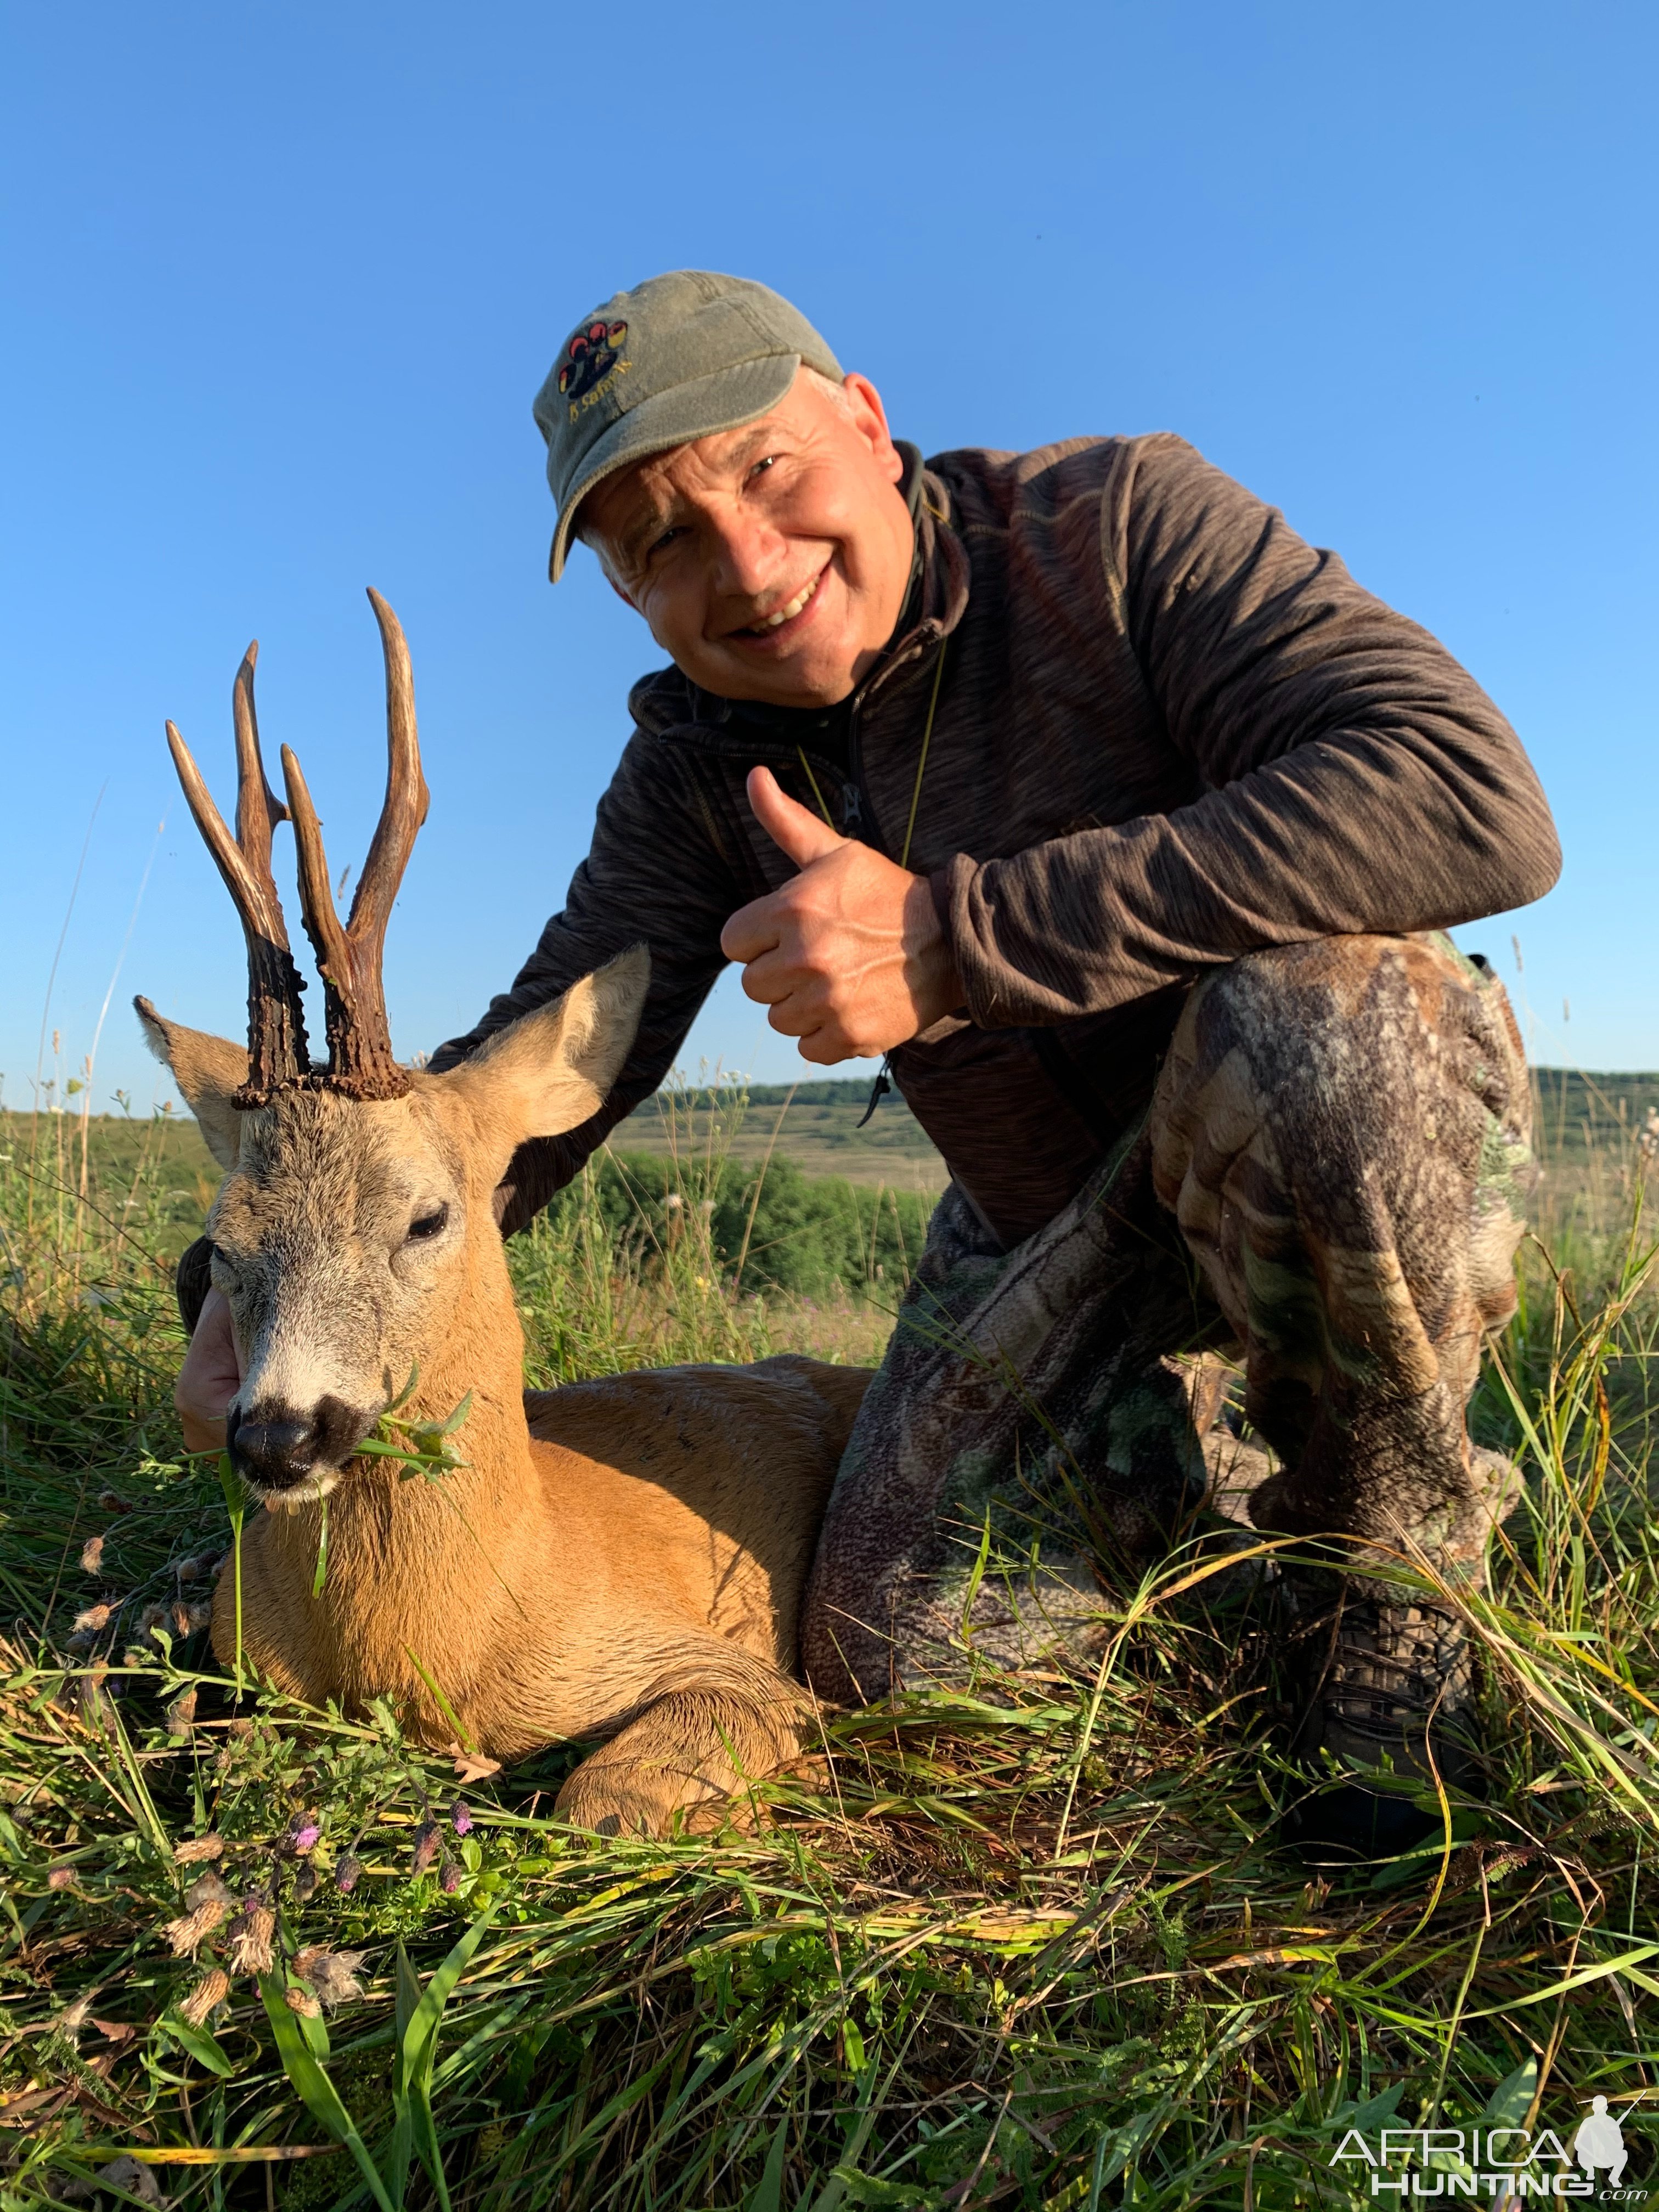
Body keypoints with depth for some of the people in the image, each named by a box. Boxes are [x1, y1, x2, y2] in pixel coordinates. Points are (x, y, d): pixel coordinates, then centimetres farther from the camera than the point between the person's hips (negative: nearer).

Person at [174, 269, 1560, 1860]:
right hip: (1056, 1220, 4)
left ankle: (1392, 1575, -10)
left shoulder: (1114, 525, -19)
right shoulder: (696, 765, -4)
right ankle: (1209, 1430, 23)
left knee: (1305, 1011, -38)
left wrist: (956, 936, -37)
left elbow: (1477, 801, -33)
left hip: (1367, 1127, -3)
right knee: (890, 1642, -5)